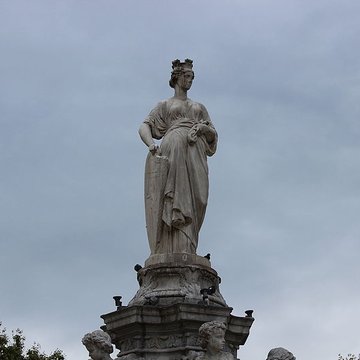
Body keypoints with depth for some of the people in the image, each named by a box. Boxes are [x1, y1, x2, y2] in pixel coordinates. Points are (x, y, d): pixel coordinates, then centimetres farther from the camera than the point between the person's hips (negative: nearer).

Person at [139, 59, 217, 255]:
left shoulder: (199, 107, 31)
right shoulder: (164, 105, 22)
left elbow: (213, 135, 22)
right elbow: (144, 127, 8)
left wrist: (201, 127, -1)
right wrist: (151, 144, -14)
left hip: (195, 154, 3)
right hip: (172, 149, -3)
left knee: (191, 201, -12)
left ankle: (187, 251, -19)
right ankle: (173, 250, -30)